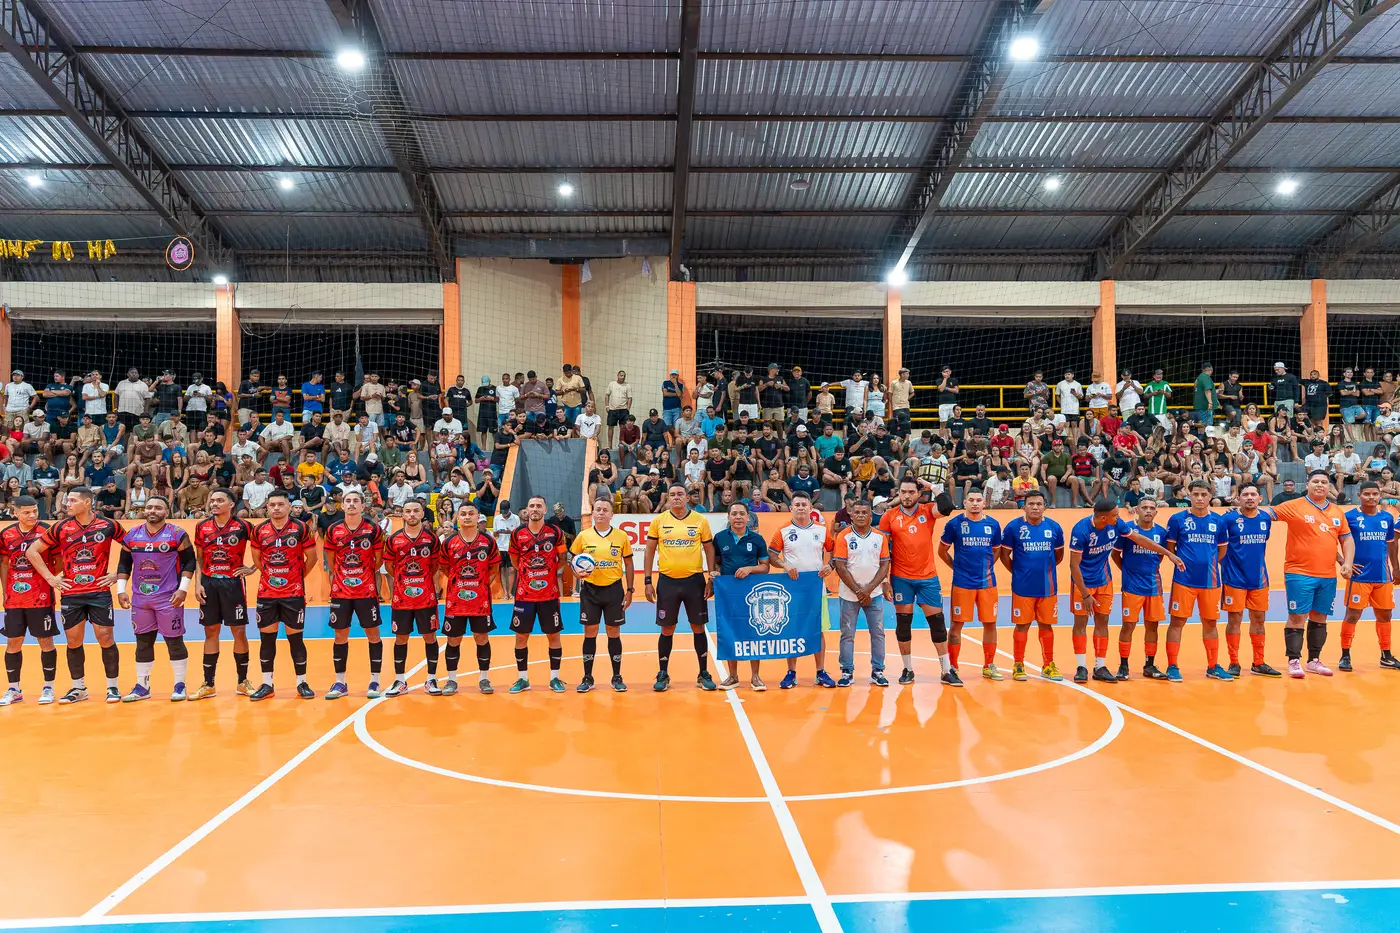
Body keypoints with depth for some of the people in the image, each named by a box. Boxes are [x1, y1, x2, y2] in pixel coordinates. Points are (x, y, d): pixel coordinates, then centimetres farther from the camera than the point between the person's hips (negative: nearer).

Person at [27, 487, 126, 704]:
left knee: (105, 638, -3)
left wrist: (119, 574, 1)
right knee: (73, 641, 7)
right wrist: (50, 577, 3)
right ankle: (78, 688, 21)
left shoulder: (107, 525, -3)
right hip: (70, 593, 2)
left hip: (99, 591, -2)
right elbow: (32, 551, 9)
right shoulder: (61, 527, 2)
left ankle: (112, 686, 9)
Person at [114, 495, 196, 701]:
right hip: (140, 598, 4)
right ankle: (142, 686, 20)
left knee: (174, 641, 1)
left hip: (169, 598, -4)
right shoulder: (132, 535, 6)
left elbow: (189, 562, -5)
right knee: (143, 641, 10)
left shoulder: (177, 534, -5)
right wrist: (121, 590, 5)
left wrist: (182, 589, -12)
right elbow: (124, 564, 13)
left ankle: (180, 685, 11)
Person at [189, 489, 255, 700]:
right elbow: (199, 559, 9)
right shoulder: (202, 527, 4)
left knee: (239, 631, 2)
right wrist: (197, 583, 1)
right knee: (210, 632, 8)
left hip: (233, 582, -3)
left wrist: (252, 568, -5)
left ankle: (243, 682, 13)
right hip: (209, 583, 3)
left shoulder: (242, 526, -6)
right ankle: (208, 684, 15)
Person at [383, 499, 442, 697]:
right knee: (401, 637, 7)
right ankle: (400, 681, 18)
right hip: (401, 597, 1)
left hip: (427, 597, 0)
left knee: (429, 636, 5)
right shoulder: (393, 539, -1)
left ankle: (431, 680, 15)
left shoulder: (431, 537, -2)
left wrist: (425, 580, 5)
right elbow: (388, 566, 9)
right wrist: (403, 580, 9)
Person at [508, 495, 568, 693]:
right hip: (524, 593, 1)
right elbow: (515, 561, 12)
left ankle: (554, 678, 17)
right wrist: (530, 571, 9)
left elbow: (561, 561, 4)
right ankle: (523, 678, 17)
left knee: (553, 635, 5)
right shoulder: (517, 533, -1)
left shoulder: (555, 532, -3)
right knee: (521, 636, 4)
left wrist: (559, 585, 2)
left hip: (549, 593, -1)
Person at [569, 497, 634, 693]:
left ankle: (617, 677, 16)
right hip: (590, 590, 0)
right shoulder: (583, 536, 0)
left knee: (614, 633, 5)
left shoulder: (621, 536, 0)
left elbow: (628, 564, 5)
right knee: (590, 632, 4)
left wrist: (629, 590, 1)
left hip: (614, 588, 0)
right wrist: (578, 572, -14)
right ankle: (587, 678, 14)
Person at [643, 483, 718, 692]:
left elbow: (709, 550, 5)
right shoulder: (658, 521, 1)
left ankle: (704, 675, 16)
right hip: (668, 581, 0)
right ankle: (663, 675, 17)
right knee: (667, 630, 6)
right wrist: (647, 581, 1)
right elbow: (649, 551, 5)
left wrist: (711, 579, -2)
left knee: (698, 628, 6)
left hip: (694, 580, 0)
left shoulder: (701, 520, 0)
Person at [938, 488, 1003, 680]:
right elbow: (942, 551, 6)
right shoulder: (954, 524, -4)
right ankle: (952, 666, 12)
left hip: (987, 581, 3)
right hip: (962, 582, -3)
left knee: (990, 623, 8)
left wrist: (987, 566, 8)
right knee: (957, 623, 2)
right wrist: (956, 566, 4)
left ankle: (989, 666, 21)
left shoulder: (993, 524, 3)